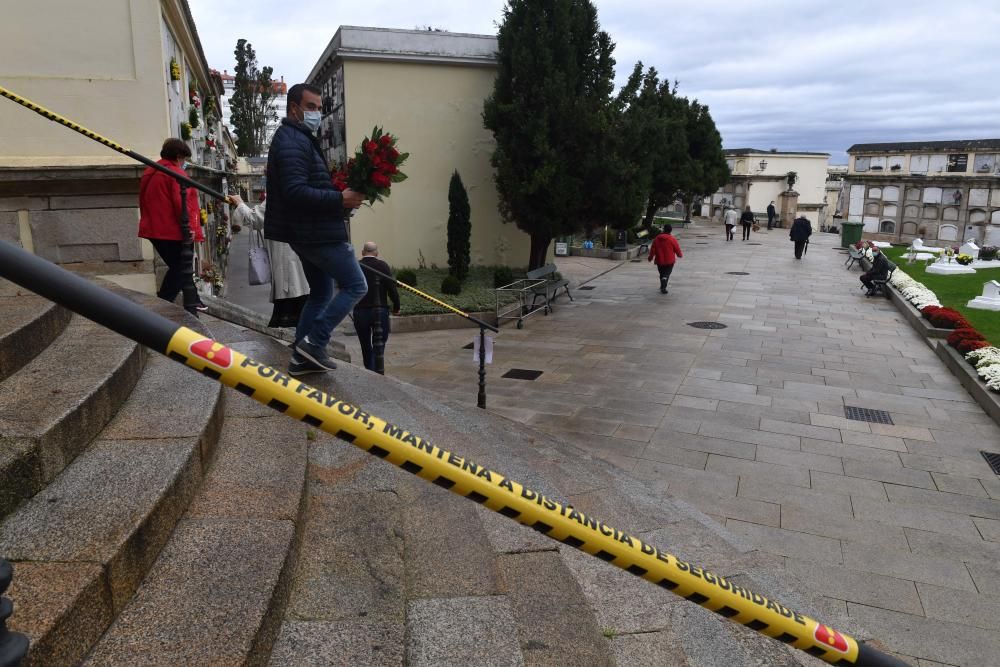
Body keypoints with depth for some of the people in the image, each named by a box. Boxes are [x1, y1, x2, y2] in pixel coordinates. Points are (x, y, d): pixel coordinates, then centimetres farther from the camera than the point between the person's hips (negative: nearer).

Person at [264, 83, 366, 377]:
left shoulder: (299, 139, 20)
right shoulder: (292, 142, -14)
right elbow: (296, 192, -25)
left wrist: (339, 194, 5)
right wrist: (341, 199, -24)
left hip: (308, 232, 11)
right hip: (315, 232, -11)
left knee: (321, 292, 16)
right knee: (355, 285, -6)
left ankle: (302, 357, 19)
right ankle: (314, 343, -5)